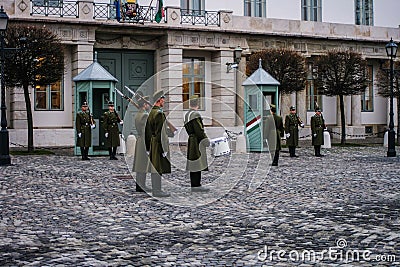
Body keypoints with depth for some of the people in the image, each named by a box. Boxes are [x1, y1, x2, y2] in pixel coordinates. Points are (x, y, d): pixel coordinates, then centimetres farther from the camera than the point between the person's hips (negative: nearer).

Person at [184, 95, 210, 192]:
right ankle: (196, 185, -8)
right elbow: (199, 130, -20)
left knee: (193, 165, 10)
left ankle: (194, 185, 15)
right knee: (198, 163, -8)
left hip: (191, 141, 10)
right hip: (197, 142, -10)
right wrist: (205, 140, -10)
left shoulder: (186, 115, 14)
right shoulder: (195, 114, -15)